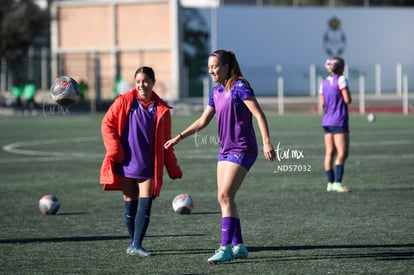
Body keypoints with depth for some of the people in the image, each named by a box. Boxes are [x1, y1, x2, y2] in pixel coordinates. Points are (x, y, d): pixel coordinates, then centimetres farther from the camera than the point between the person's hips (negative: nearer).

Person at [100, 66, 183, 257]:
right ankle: (132, 242, 17)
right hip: (126, 162, -1)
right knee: (130, 204, 5)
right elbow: (107, 124, 2)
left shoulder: (161, 109, 3)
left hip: (148, 165, 1)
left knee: (145, 203, -9)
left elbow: (165, 142, 9)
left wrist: (173, 169, 7)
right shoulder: (124, 102, -1)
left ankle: (137, 245, -8)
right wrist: (115, 150, -8)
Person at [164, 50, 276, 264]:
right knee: (224, 198, 6)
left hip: (242, 150, -9)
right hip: (226, 150, 9)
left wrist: (266, 142, -28)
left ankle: (226, 247, -14)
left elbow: (259, 115, -18)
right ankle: (238, 246, 13)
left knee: (225, 196, -15)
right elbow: (203, 121, 21)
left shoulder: (239, 87, -13)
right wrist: (179, 137, 16)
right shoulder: (216, 91, 12)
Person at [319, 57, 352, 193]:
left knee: (329, 153, 8)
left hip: (327, 121, 7)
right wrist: (347, 94, 7)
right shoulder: (341, 80, -9)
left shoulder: (324, 82, 11)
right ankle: (337, 182, -17)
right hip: (339, 121, -7)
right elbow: (348, 100, -13)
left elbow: (322, 103, 12)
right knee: (342, 153, -7)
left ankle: (330, 183, 10)